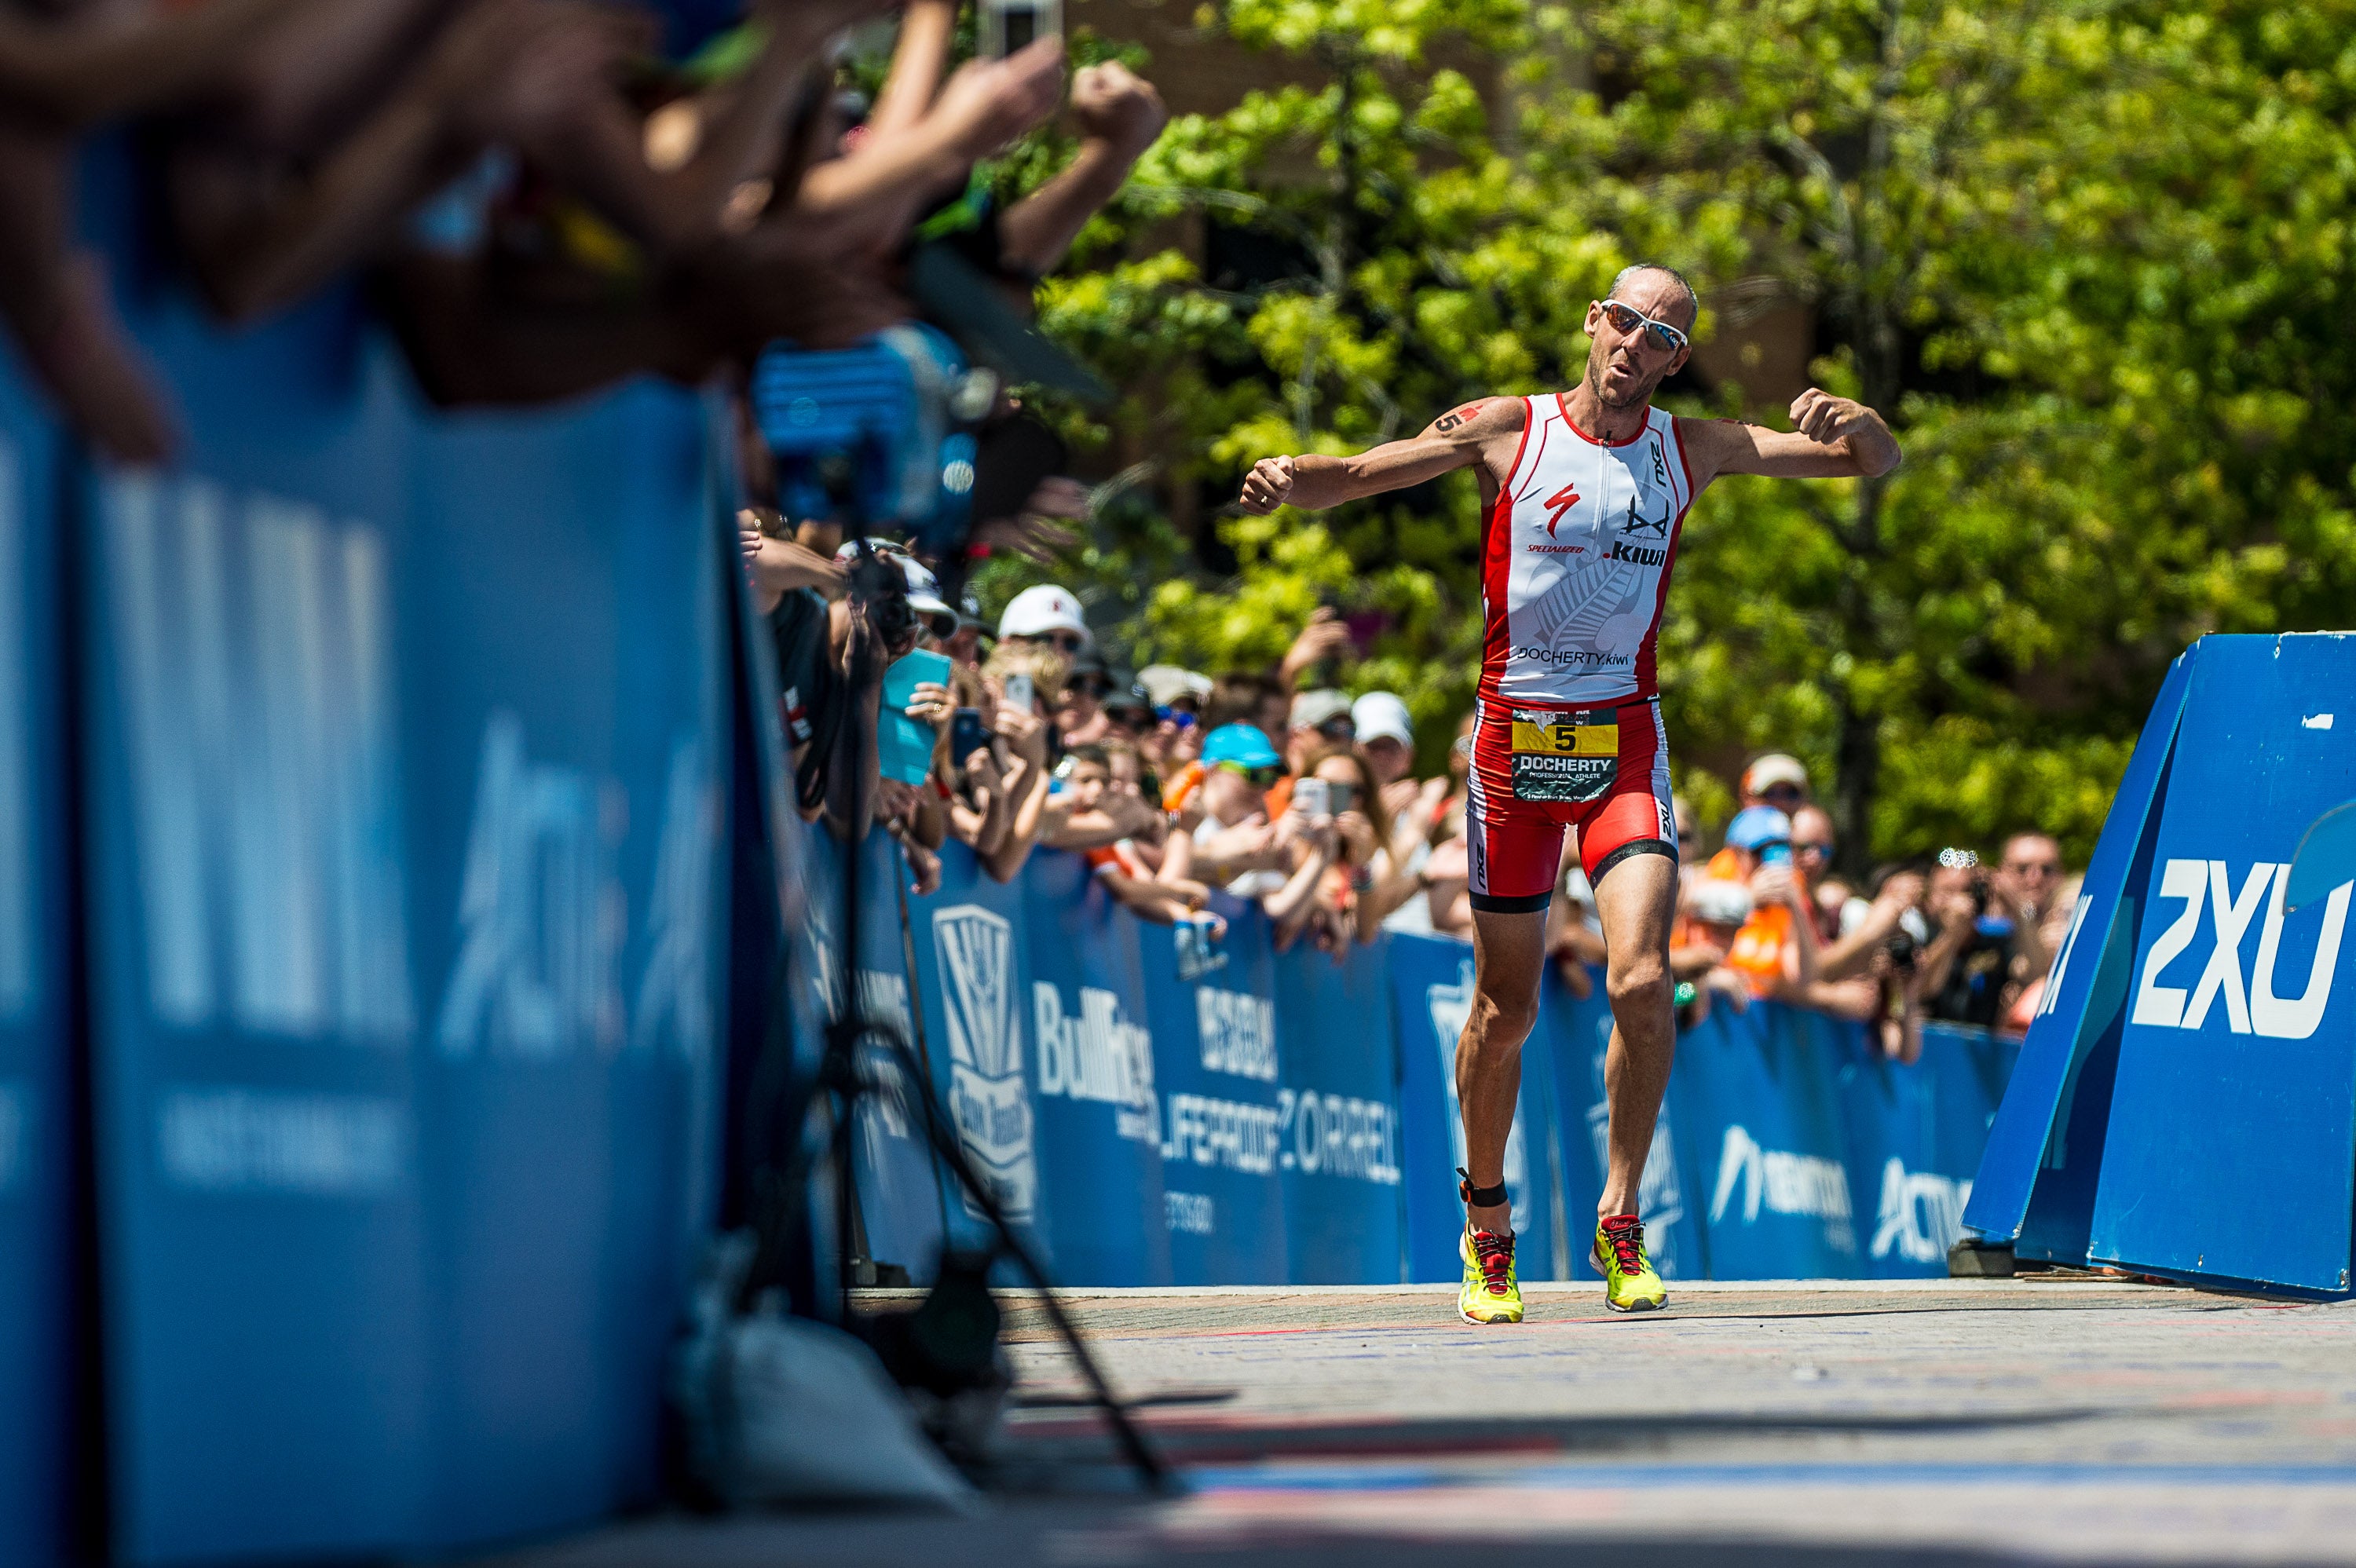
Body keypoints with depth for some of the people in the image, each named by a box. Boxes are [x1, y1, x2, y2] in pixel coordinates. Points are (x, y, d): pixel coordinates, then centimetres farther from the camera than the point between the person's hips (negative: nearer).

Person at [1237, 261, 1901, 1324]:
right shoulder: (1508, 432, 1)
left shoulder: (1692, 450, 6)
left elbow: (1876, 464, 11)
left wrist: (1852, 423, -12)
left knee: (1641, 979, -19)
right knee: (1505, 1008, 6)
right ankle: (1486, 1229, 25)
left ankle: (1620, 1224, -5)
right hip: (1513, 740, -1)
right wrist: (1289, 480, -25)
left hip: (1624, 746, 1)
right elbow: (1352, 477, -2)